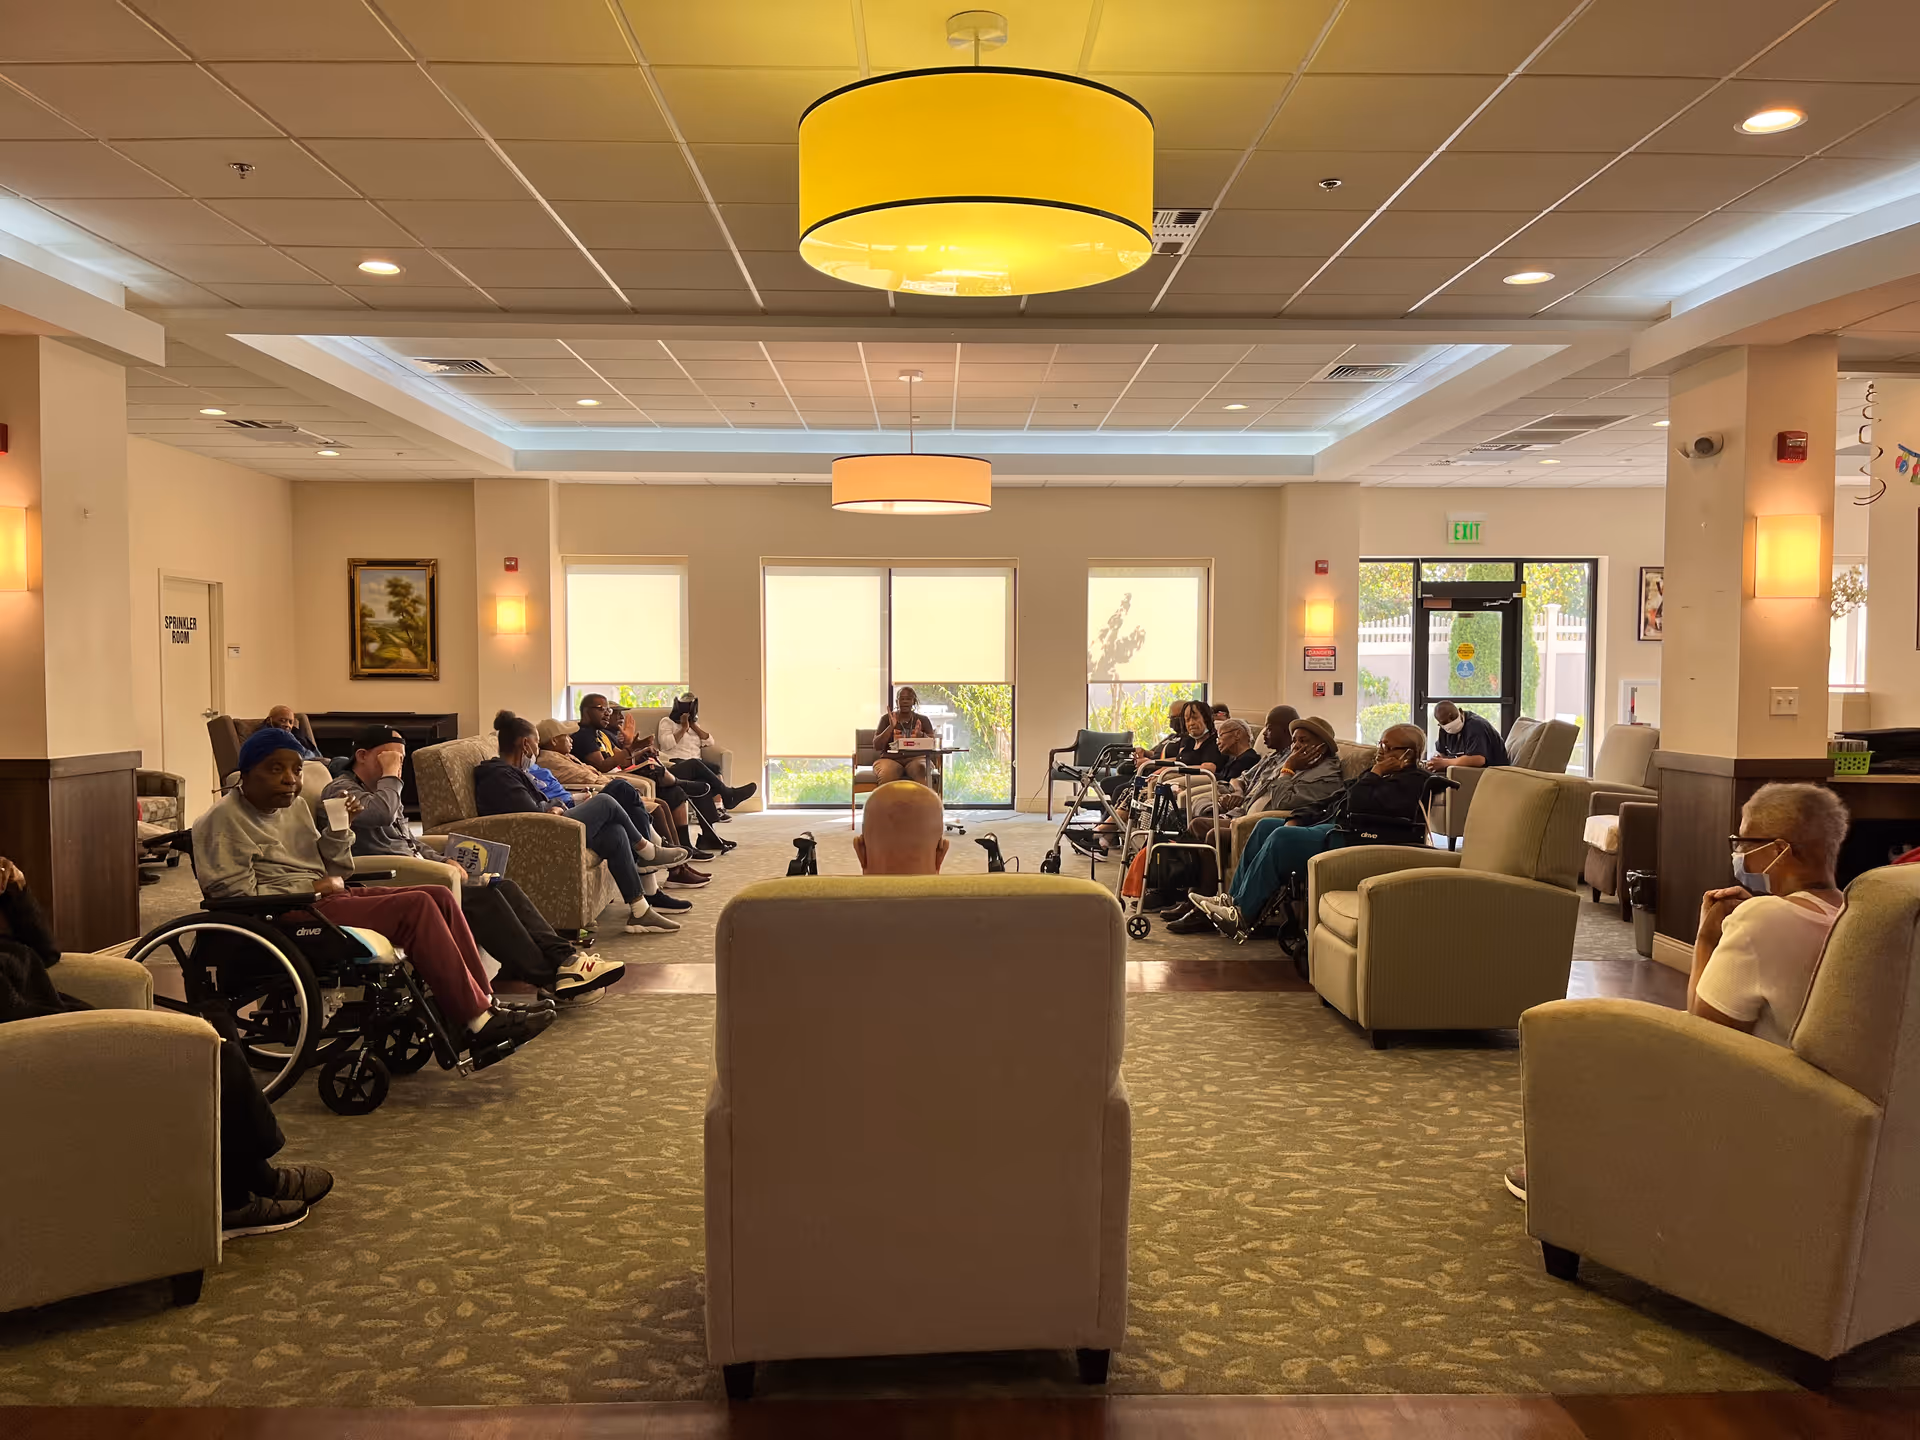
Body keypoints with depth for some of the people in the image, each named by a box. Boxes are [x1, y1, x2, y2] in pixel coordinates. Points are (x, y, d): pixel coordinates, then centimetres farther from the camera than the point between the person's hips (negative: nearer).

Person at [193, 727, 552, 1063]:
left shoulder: (294, 805, 17)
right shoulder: (224, 820, -8)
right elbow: (238, 895, -17)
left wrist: (339, 830, 0)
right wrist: (314, 888, -11)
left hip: (323, 898, 9)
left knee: (440, 896, -7)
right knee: (416, 906, -24)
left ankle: (484, 1002, -8)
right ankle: (474, 1022, -23)